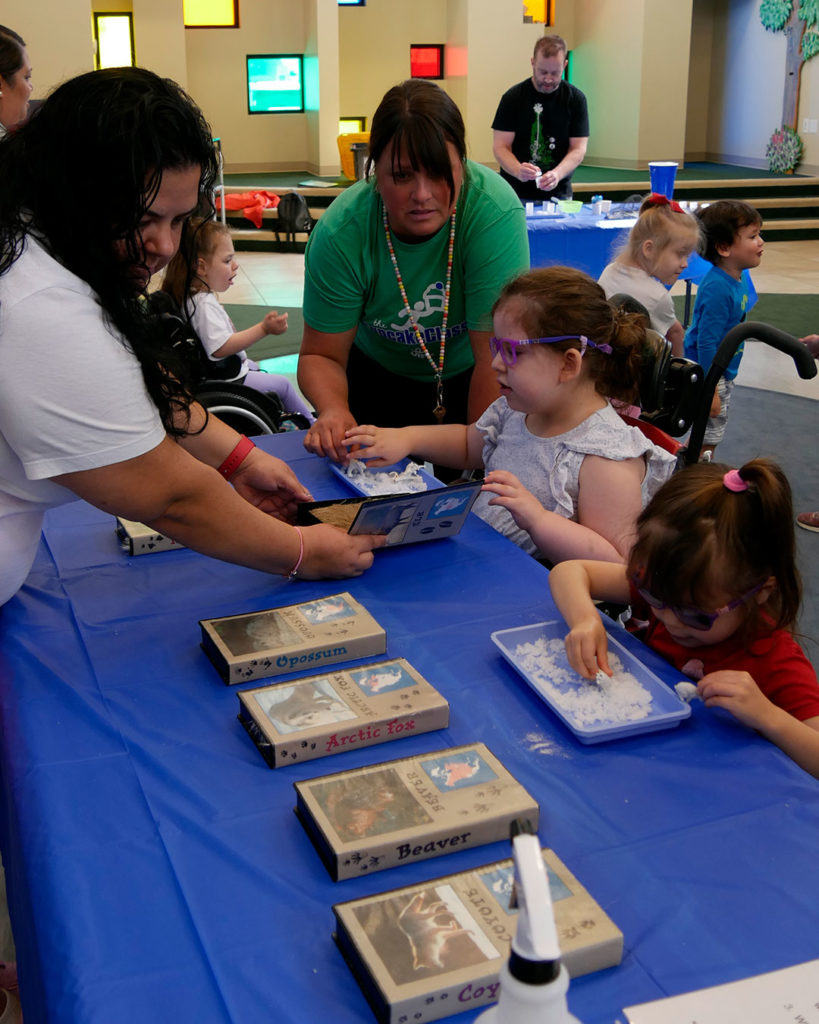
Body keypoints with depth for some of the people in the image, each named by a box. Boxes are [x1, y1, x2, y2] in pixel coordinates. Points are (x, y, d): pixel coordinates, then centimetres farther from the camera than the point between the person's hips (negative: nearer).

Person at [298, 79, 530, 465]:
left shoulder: (495, 212, -32)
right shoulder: (340, 233, -26)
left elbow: (496, 357, -31)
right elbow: (321, 354, -17)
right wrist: (333, 410, -38)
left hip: (467, 376, -1)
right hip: (380, 378, 1)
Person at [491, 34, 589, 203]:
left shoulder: (575, 99, 1)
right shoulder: (513, 97, -2)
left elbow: (578, 149, -3)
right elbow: (500, 147, -5)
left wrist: (558, 173, -24)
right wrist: (518, 170, -27)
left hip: (558, 194, 1)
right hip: (516, 195, -1)